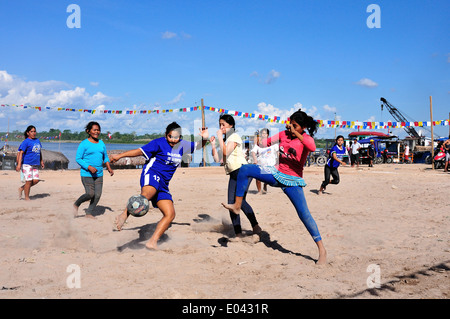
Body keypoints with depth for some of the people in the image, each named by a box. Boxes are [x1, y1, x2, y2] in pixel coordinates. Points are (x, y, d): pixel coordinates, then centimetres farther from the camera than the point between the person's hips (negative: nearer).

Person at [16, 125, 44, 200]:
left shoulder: (37, 140, 13)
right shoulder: (26, 142, -8)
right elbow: (21, 153, -14)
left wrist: (41, 161, 26)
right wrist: (19, 164, -23)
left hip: (35, 165, 7)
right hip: (27, 164, -7)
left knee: (36, 180, 2)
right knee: (29, 181, -4)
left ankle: (22, 188, 22)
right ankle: (27, 198, 8)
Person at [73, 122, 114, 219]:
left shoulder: (101, 143, 12)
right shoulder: (84, 144, -7)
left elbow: (105, 157, 23)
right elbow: (78, 159, -9)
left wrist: (109, 168, 9)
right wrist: (89, 167, -19)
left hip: (99, 174, 6)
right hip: (87, 174, -6)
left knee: (97, 195, 1)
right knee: (90, 194, -13)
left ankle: (89, 213, 16)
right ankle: (76, 205, 14)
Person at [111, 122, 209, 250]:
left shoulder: (182, 145, 16)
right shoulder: (159, 143, -1)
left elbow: (199, 146, 29)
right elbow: (140, 151, -4)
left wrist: (204, 138, 7)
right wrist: (120, 155, -9)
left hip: (163, 184, 7)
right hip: (152, 174, -7)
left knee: (170, 214, -4)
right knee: (147, 194, -42)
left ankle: (152, 242, -3)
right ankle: (124, 215, -45)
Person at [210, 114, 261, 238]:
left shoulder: (234, 136, -1)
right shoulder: (224, 140, 22)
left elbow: (226, 152, -16)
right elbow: (217, 159, 17)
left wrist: (220, 137, -8)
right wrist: (213, 144, 10)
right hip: (233, 174, 8)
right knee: (231, 203, -2)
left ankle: (255, 226, -17)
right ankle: (238, 234, 0)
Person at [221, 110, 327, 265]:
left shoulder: (306, 138, -8)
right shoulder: (283, 134, 6)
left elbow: (312, 148, -33)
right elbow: (267, 142, 18)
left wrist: (296, 133, -32)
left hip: (293, 181, -5)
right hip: (277, 173, 5)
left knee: (304, 214, -14)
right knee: (245, 169, -10)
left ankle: (322, 250, -5)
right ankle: (237, 205, -3)